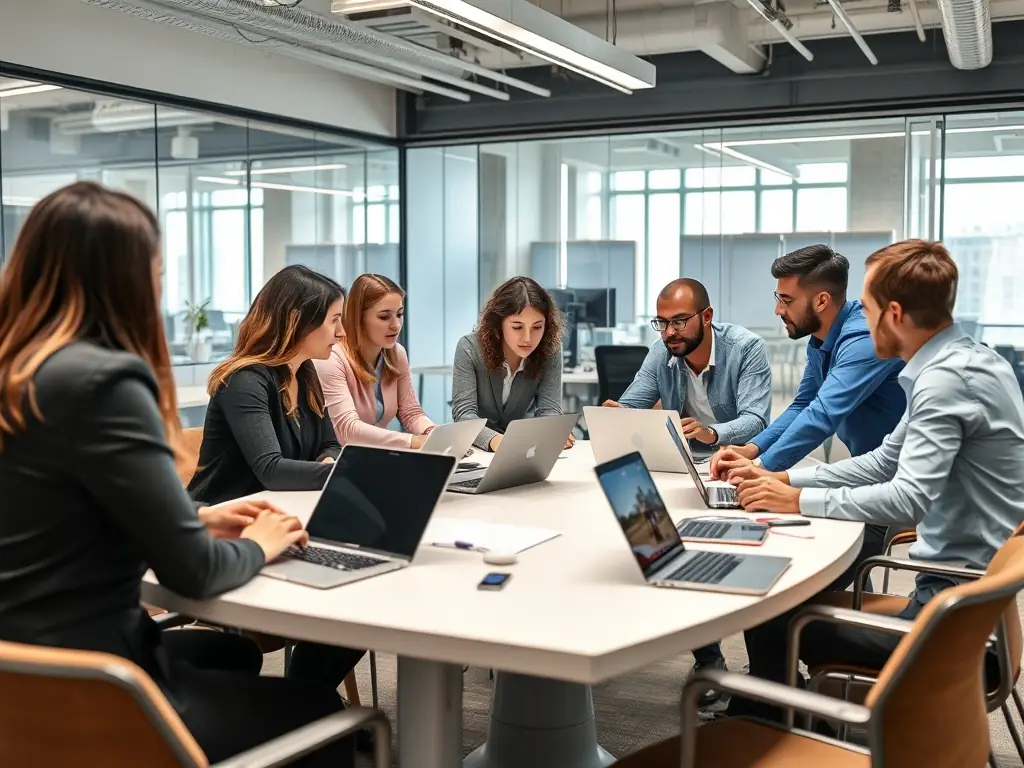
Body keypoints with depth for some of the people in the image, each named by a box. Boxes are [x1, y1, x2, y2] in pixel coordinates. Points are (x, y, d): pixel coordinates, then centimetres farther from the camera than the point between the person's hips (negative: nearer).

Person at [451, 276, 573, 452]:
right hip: (477, 451, -1)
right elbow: (464, 414, -21)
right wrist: (494, 440, -42)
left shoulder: (550, 352, -10)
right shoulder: (470, 349, -16)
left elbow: (549, 410, -12)